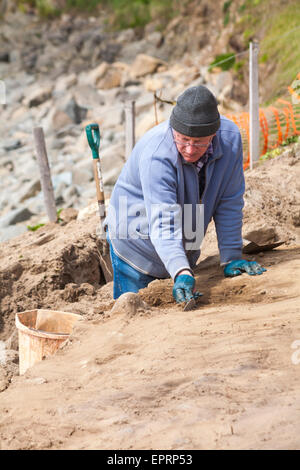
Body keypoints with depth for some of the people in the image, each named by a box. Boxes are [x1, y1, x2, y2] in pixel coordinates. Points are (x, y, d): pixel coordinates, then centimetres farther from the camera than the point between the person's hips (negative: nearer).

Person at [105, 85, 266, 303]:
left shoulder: (230, 137, -21)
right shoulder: (156, 156, -35)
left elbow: (229, 202, -12)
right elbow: (163, 225, -41)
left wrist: (231, 258, -12)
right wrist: (181, 273, -55)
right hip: (137, 243, -4)